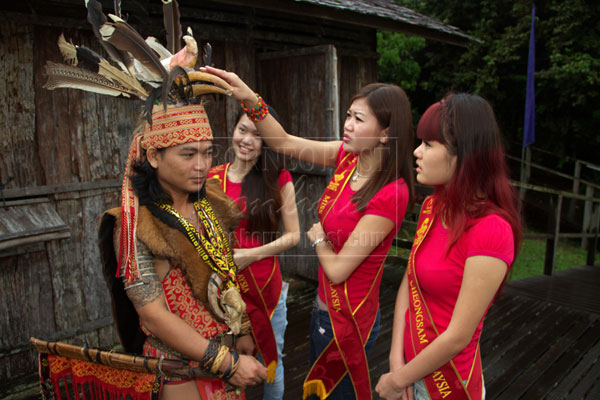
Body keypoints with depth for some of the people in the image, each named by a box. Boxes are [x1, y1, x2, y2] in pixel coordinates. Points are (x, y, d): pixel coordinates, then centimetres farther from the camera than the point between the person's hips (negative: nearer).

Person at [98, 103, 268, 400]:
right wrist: (227, 363, -20)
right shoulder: (135, 225, -18)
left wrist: (243, 336, 8)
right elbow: (153, 314, -21)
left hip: (229, 355, 6)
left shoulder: (211, 204, 0)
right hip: (179, 375, -5)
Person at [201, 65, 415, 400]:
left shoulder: (391, 193, -28)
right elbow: (284, 143, -4)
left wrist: (318, 237, -5)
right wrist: (249, 98, -15)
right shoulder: (348, 158, -7)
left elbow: (337, 269, -23)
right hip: (325, 306, 7)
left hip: (348, 318, -7)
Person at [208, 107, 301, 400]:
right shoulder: (212, 178, 0)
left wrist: (252, 254, -15)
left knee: (271, 362, 16)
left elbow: (293, 235, -4)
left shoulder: (278, 179, -4)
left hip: (266, 287, -1)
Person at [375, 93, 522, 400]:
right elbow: (408, 282, 1)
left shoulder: (491, 230, -25)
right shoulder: (432, 207, -3)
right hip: (413, 365, 6)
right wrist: (396, 360, -7)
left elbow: (458, 337, -23)